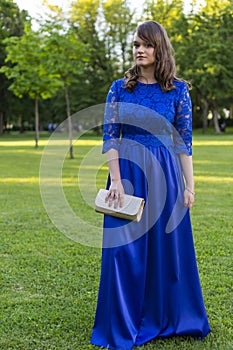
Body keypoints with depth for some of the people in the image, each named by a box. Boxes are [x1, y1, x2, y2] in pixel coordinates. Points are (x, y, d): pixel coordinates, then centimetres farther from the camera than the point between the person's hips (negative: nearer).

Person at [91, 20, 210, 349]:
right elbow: (110, 137, -1)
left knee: (167, 245, 8)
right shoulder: (120, 88, 3)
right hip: (128, 173, 0)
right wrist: (116, 180, -12)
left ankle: (166, 317, 28)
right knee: (125, 249, 2)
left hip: (165, 174, 0)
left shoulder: (178, 90, 2)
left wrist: (189, 185, -3)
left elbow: (184, 141, 2)